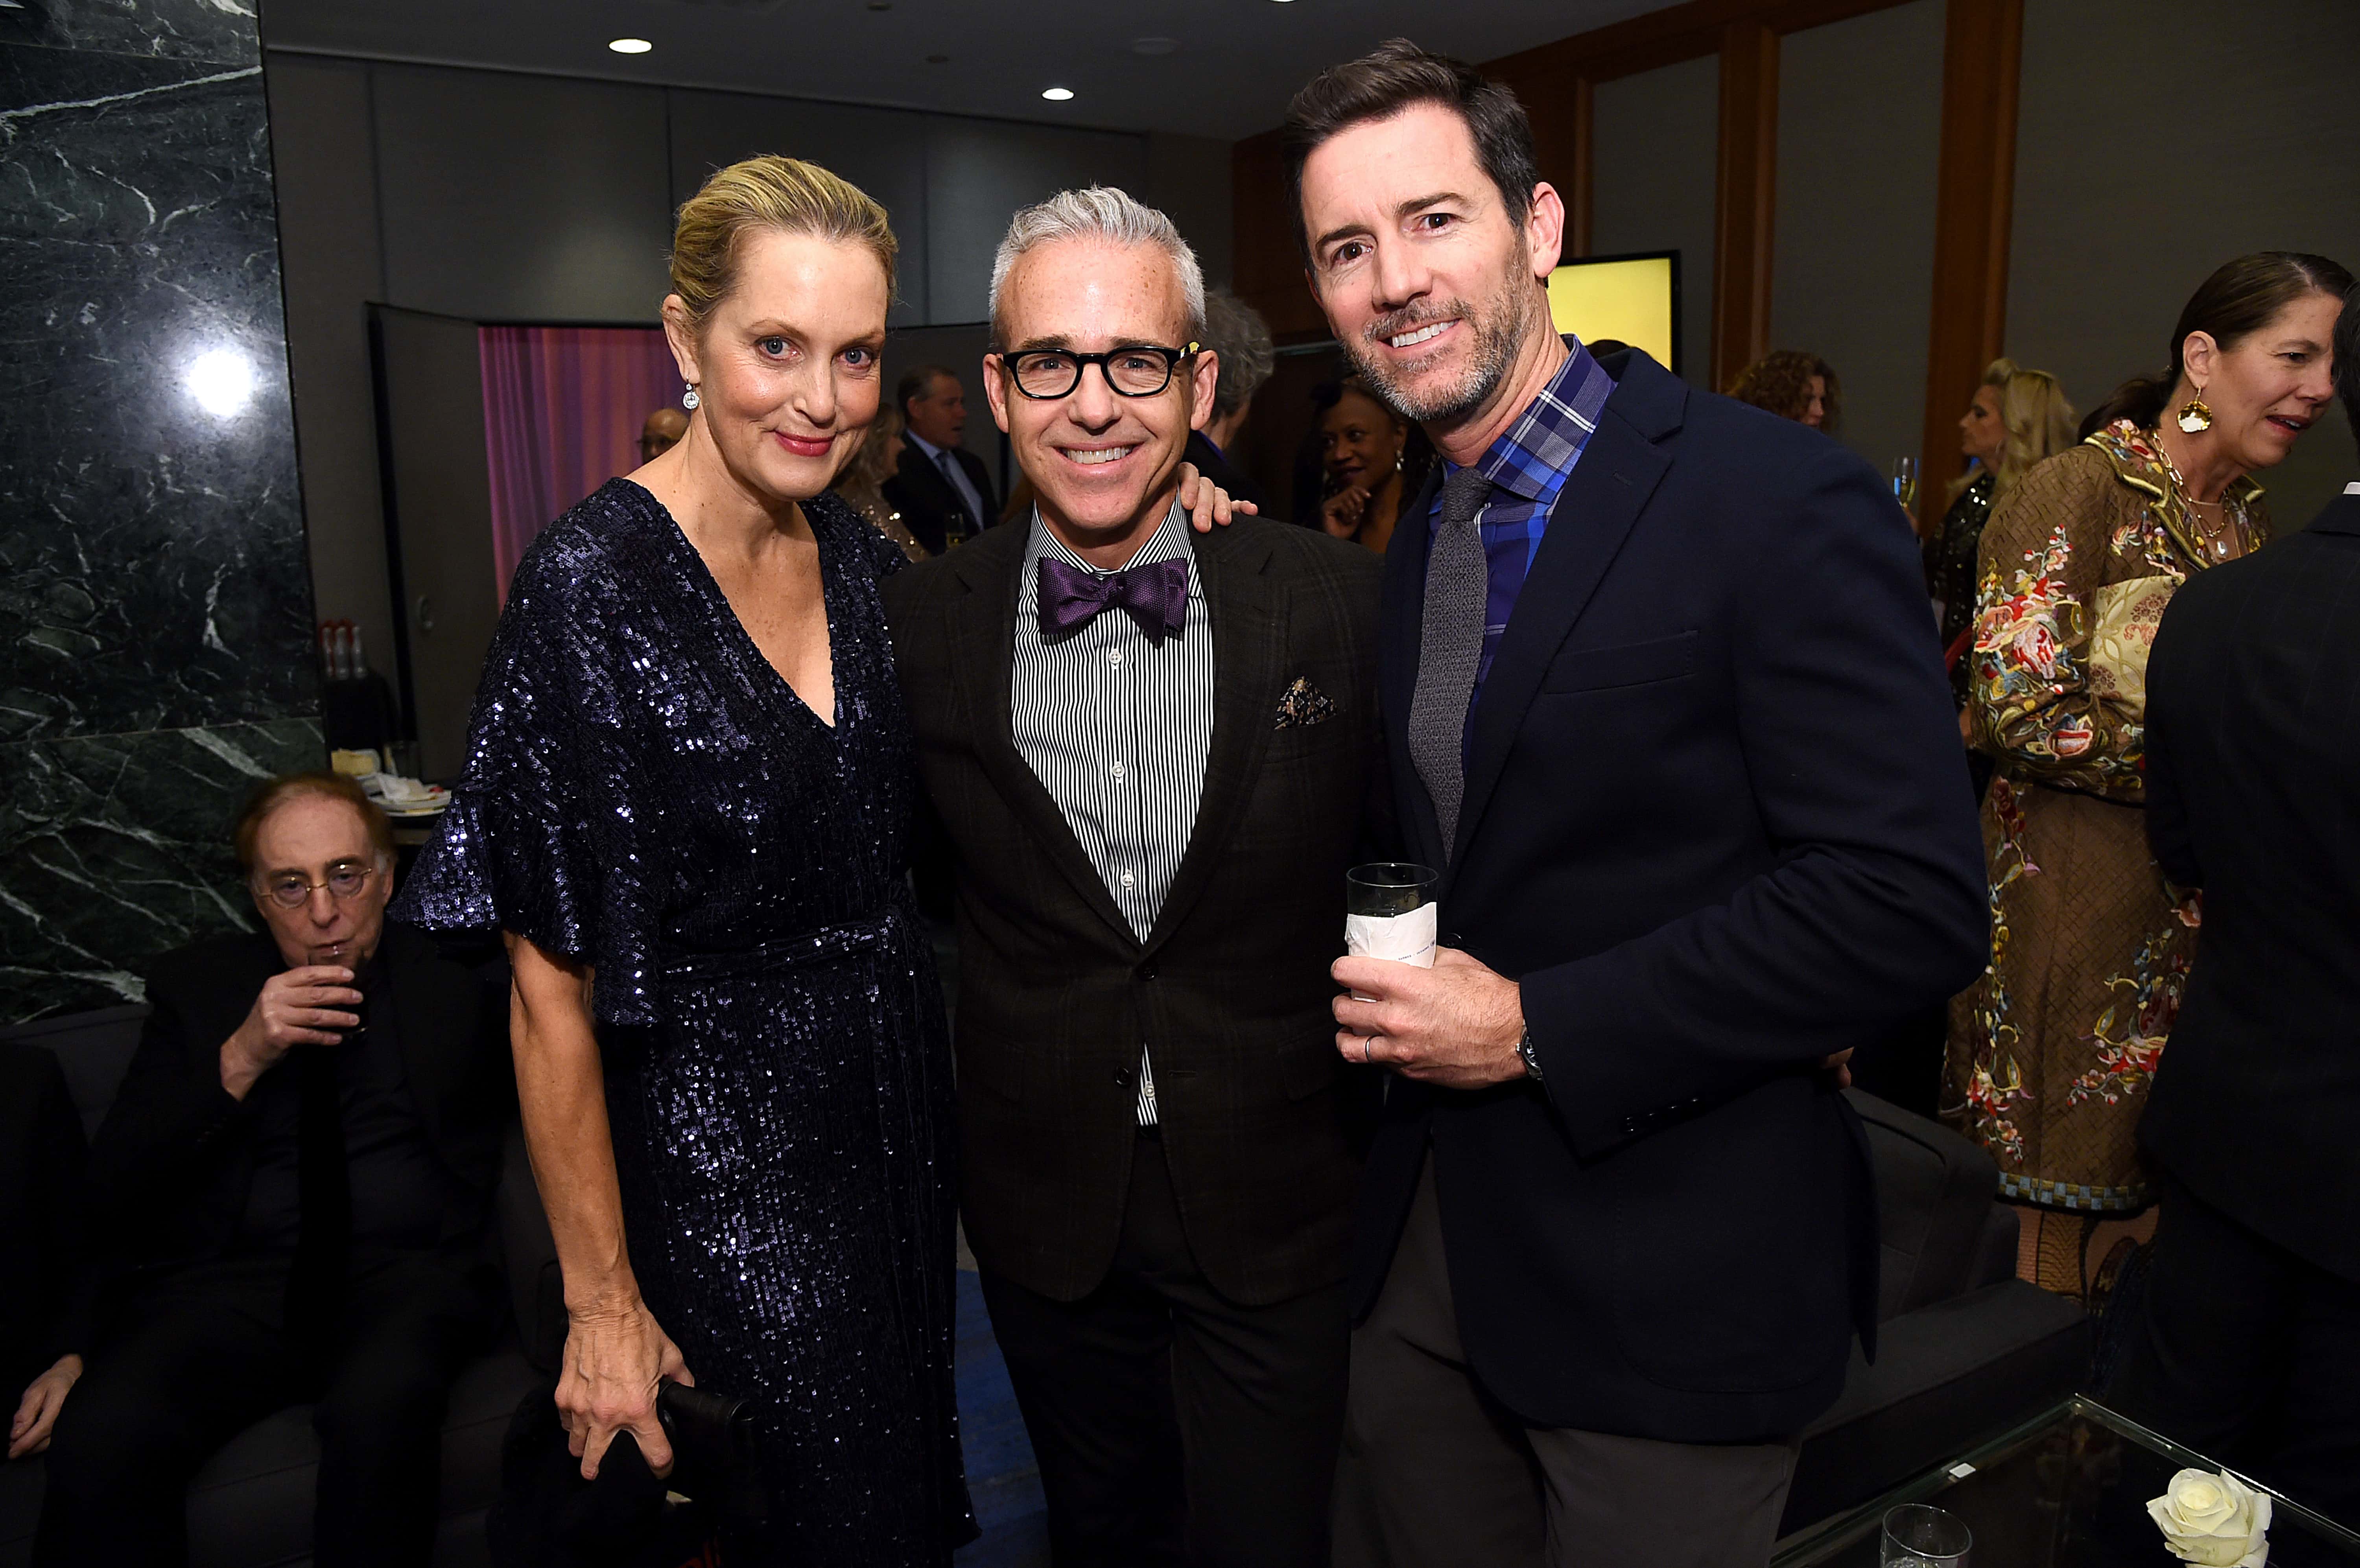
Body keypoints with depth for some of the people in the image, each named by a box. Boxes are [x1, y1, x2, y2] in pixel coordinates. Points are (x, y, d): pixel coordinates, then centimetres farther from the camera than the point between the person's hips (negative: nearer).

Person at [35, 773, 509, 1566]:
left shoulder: (455, 974, 9)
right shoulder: (195, 986, 12)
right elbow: (111, 1190, 5)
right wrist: (240, 1060, -7)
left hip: (406, 1270, -1)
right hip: (227, 1282, 2)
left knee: (380, 1406, -34)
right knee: (99, 1438, -29)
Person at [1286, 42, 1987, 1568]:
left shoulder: (1783, 503, -17)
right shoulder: (1414, 542, 7)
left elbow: (1913, 901, -21)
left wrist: (1537, 1030, -20)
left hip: (1673, 1276, -6)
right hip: (1430, 1246, 7)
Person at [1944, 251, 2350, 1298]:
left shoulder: (2248, 520, 13)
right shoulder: (2081, 490, -11)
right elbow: (2018, 706, -20)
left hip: (2199, 917, 7)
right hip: (2077, 902, -7)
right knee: (2052, 1212, 4)